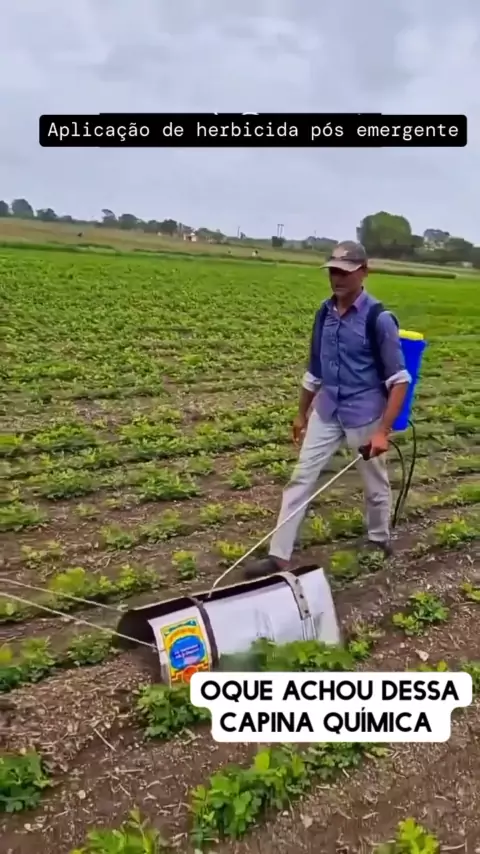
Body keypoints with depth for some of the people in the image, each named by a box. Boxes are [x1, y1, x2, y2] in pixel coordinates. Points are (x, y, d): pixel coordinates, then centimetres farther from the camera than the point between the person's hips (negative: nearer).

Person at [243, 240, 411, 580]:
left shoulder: (379, 319, -15)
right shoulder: (325, 313, 1)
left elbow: (400, 380, -13)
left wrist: (384, 431, -19)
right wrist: (302, 413, 18)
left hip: (364, 417, -5)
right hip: (326, 412, 5)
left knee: (375, 484, 14)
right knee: (301, 478, 2)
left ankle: (379, 541, 40)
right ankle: (279, 555, 9)